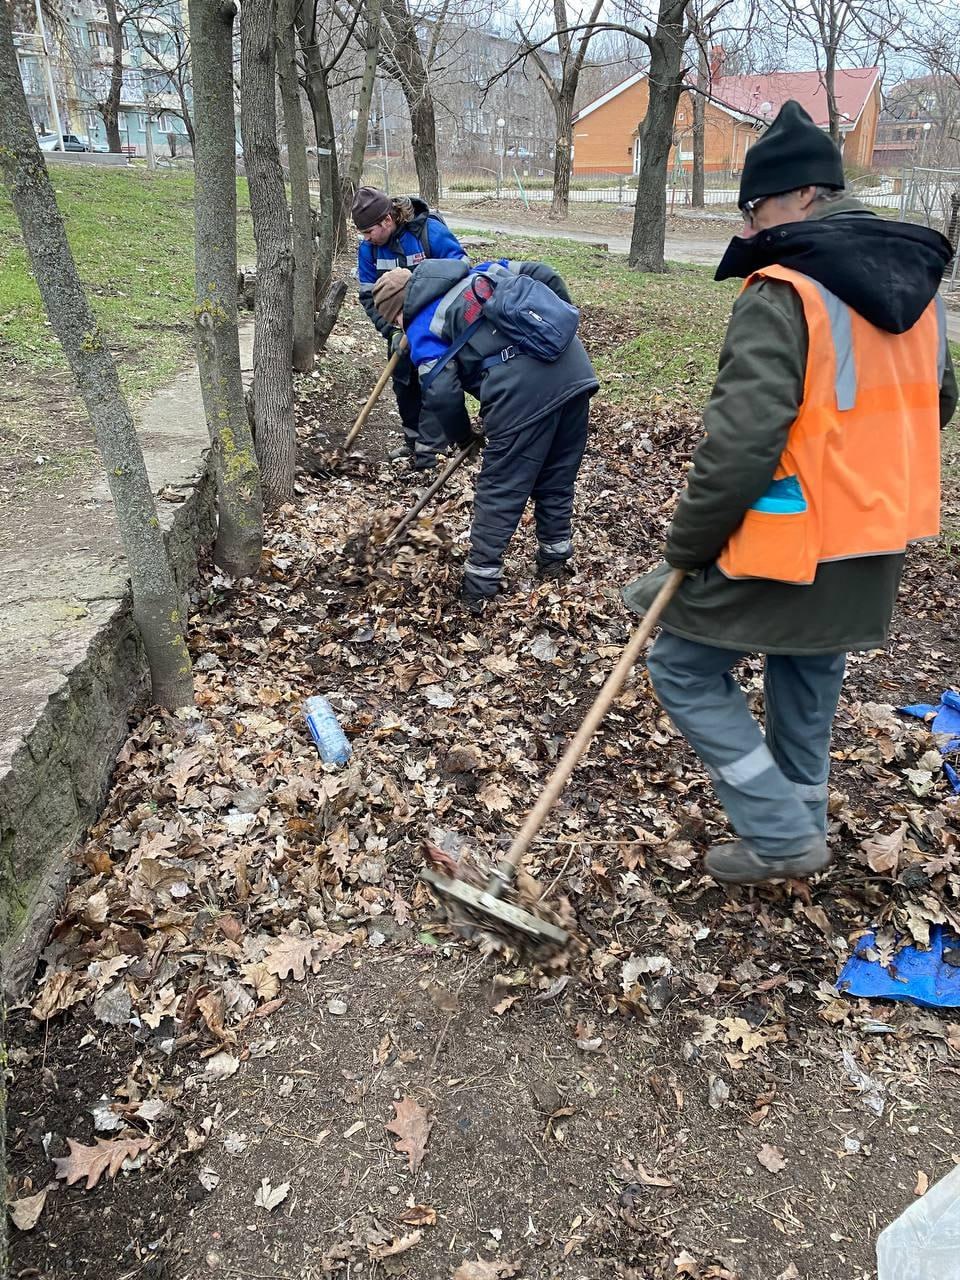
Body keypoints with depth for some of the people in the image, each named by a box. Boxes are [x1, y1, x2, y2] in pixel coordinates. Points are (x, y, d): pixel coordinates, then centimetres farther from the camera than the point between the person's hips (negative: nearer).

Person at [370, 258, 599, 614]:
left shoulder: (422, 327, 7)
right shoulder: (478, 273, 25)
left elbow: (441, 392, -5)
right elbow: (541, 274, 22)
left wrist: (461, 436, 13)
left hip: (523, 388, -6)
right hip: (574, 365, 7)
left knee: (500, 490, 5)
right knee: (558, 477, 22)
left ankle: (480, 586, 12)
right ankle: (556, 556, 36)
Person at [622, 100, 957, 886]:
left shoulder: (783, 294, -18)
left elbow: (740, 444, -25)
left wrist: (689, 546, -14)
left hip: (789, 544, -8)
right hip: (876, 543, 9)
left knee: (685, 667, 6)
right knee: (808, 683, 23)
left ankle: (783, 836, 9)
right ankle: (800, 828, 38)